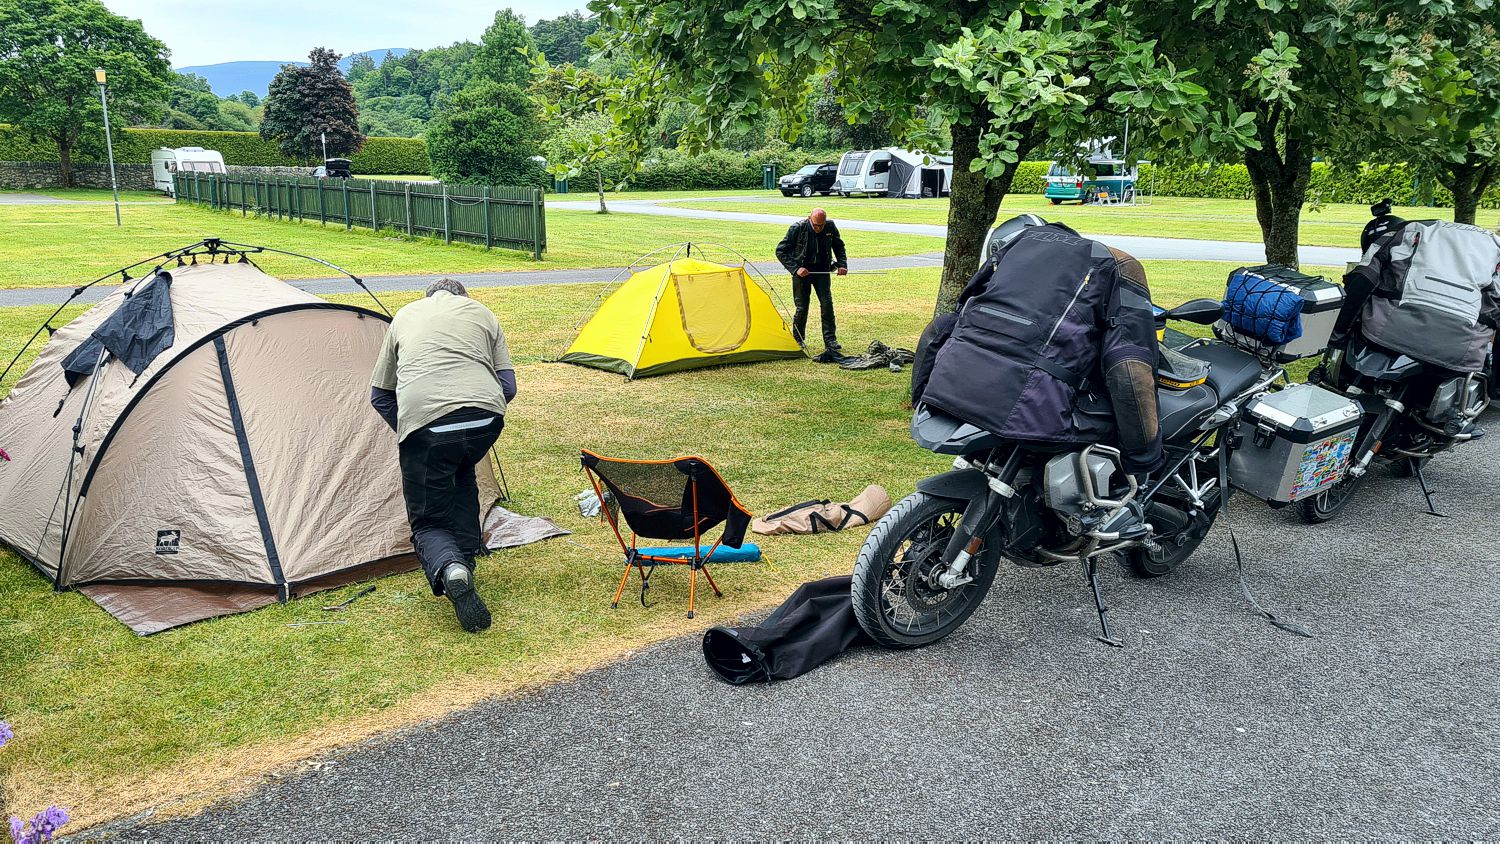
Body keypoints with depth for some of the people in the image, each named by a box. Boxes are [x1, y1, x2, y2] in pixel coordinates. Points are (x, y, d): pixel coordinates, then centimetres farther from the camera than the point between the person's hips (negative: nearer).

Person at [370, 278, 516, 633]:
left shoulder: (405, 316, 26)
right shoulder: (481, 313, 25)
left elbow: (380, 395, 27)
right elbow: (508, 386, 17)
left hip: (424, 421, -1)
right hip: (486, 419, 2)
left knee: (428, 522, 11)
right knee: (461, 478, 34)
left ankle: (449, 569, -18)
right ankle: (467, 558, 28)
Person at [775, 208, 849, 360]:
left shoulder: (831, 227, -8)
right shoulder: (797, 228, -18)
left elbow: (839, 247, 11)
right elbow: (780, 251, -12)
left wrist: (842, 265, -3)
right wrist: (795, 269, -20)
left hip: (822, 271, 3)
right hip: (802, 272, -2)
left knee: (827, 303, -7)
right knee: (802, 307, -3)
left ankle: (830, 340, 2)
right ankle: (797, 340, 14)